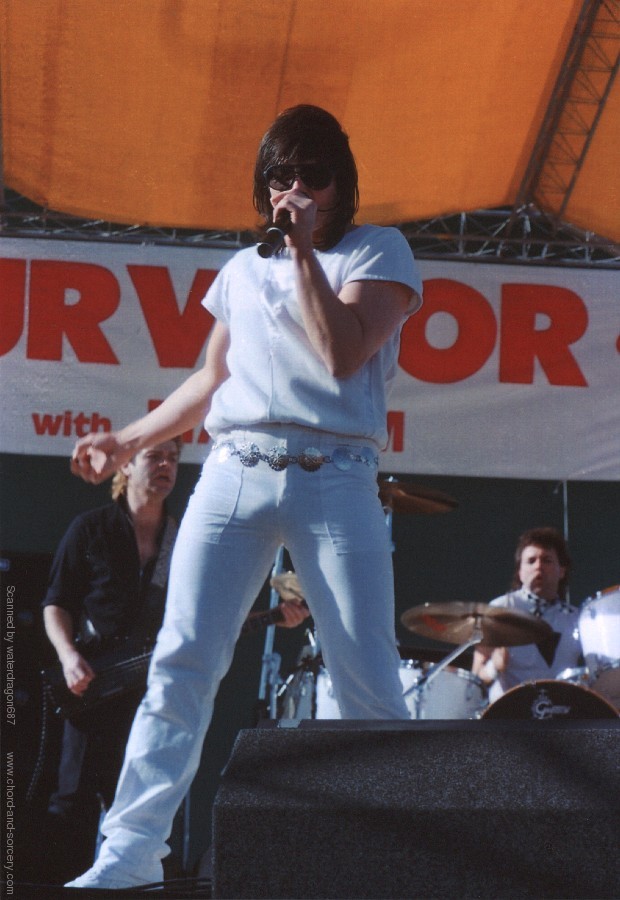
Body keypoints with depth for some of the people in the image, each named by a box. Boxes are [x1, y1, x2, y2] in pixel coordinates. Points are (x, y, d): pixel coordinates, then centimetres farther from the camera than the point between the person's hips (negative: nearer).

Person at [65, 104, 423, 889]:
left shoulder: (378, 252, 6)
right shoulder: (242, 270, 20)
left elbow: (342, 355, -8)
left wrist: (305, 250, -7)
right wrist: (129, 439, 22)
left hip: (333, 479, -3)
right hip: (233, 472, 4)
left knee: (367, 680, -7)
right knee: (180, 664, -6)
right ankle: (130, 850, -8)